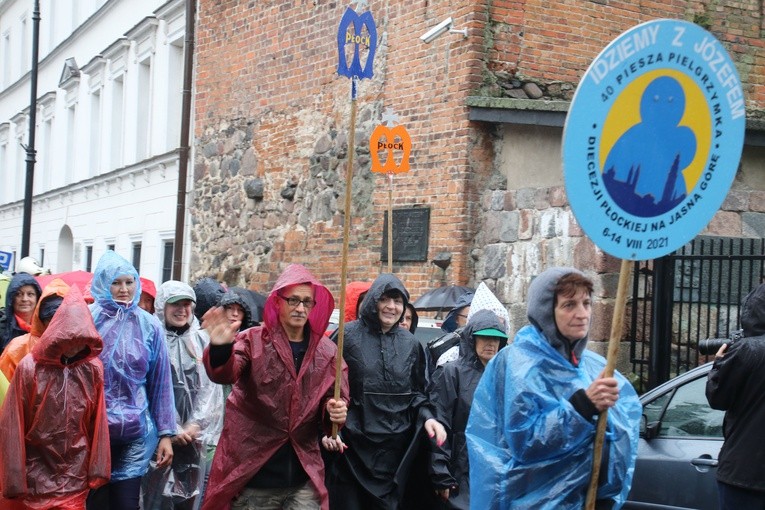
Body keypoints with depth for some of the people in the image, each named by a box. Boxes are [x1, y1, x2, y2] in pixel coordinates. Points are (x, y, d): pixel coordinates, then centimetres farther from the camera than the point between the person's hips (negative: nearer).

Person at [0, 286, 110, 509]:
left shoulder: (93, 369, -2)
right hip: (33, 478, -1)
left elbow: (97, 423, 2)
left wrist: (98, 468, 2)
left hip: (74, 479, 2)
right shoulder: (29, 368, -10)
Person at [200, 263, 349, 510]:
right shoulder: (253, 341, -3)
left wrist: (336, 412, -11)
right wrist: (221, 349, -44)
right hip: (253, 477, -3)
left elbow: (336, 400, 13)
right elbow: (225, 374, -21)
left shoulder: (327, 351, 8)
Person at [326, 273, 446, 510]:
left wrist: (426, 417, -3)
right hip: (351, 445, -3)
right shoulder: (348, 336, -4)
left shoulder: (410, 344, 9)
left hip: (395, 447, 4)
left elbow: (416, 392, 16)